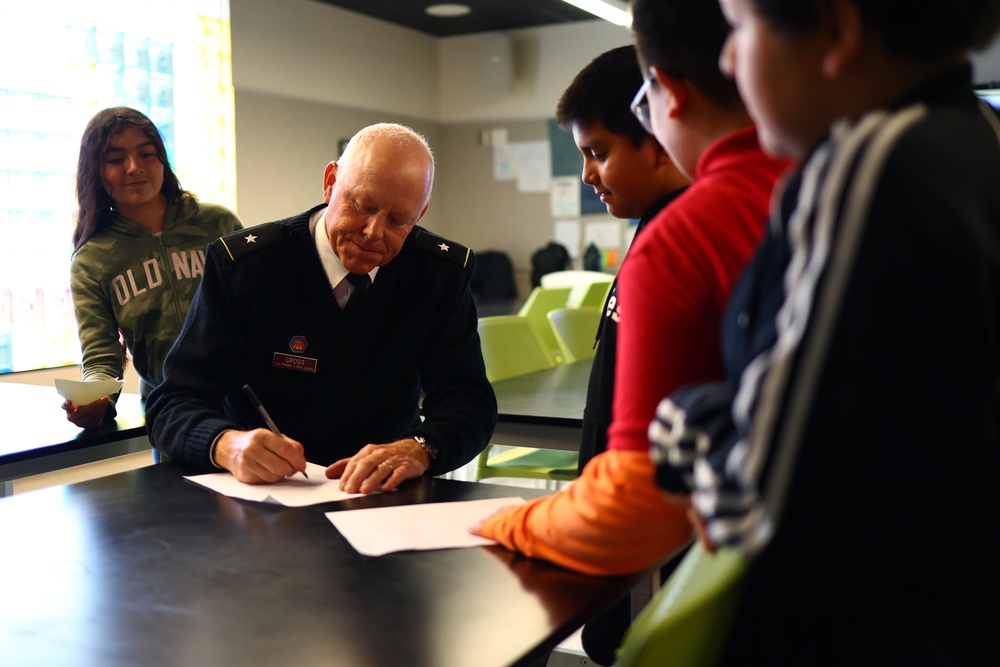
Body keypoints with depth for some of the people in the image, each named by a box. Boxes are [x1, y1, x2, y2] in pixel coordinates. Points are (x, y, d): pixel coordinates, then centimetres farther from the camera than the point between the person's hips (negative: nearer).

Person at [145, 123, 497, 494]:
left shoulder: (442, 273, -2)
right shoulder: (240, 264, -9)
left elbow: (469, 400, -7)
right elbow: (171, 405, -12)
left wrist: (417, 450, -30)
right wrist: (228, 445, -35)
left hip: (383, 497, 0)